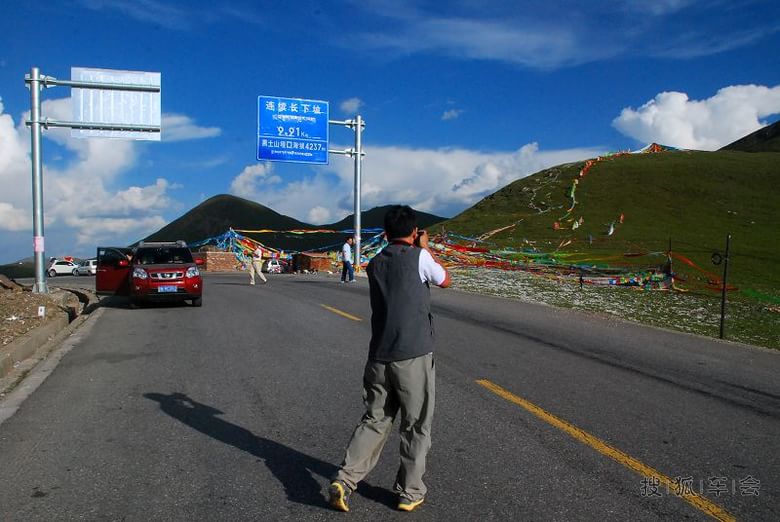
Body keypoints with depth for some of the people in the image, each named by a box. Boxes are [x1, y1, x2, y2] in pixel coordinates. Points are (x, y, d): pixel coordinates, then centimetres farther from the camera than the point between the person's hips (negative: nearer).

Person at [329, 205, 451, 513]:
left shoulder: (375, 264, 10)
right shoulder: (419, 257, -6)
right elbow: (445, 281, 11)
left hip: (379, 356, 5)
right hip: (413, 356, -5)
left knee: (374, 420, 16)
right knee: (416, 427, 10)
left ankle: (344, 481, 6)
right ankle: (410, 493, 19)